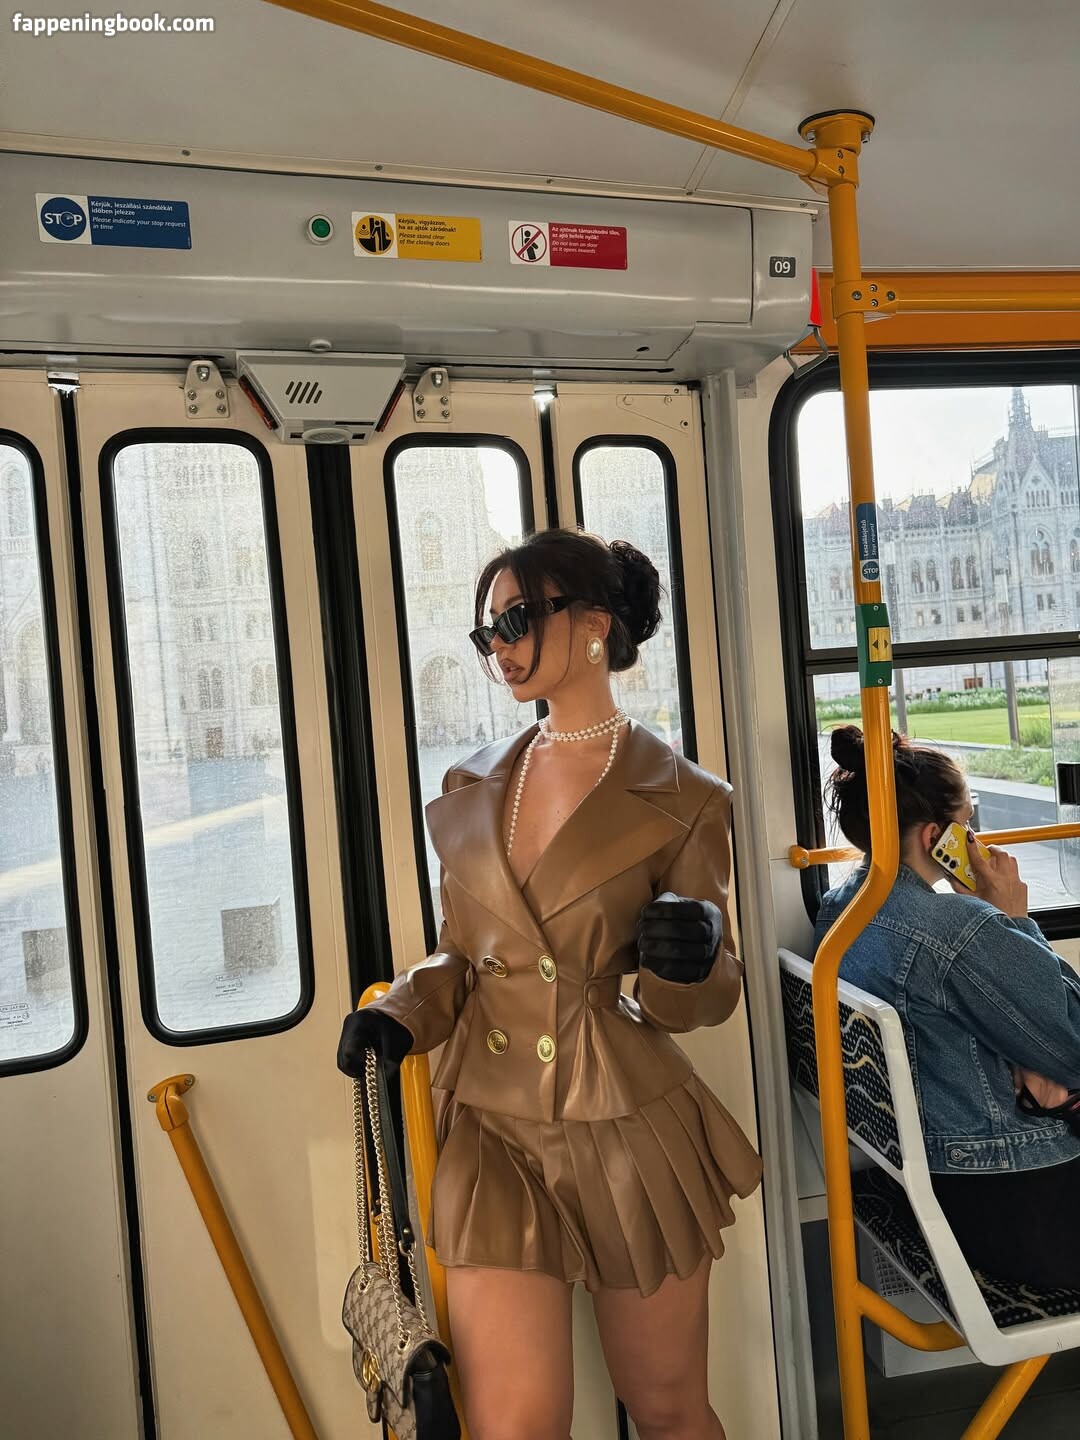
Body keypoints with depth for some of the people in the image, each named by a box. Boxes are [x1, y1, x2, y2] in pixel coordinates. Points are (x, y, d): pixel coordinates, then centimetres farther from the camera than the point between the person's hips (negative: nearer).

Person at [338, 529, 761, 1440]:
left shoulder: (679, 800, -7)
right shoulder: (471, 792, 4)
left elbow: (707, 1001, -1)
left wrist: (690, 961, -24)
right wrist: (400, 1015, -5)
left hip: (634, 1138, -2)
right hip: (496, 1133, 2)